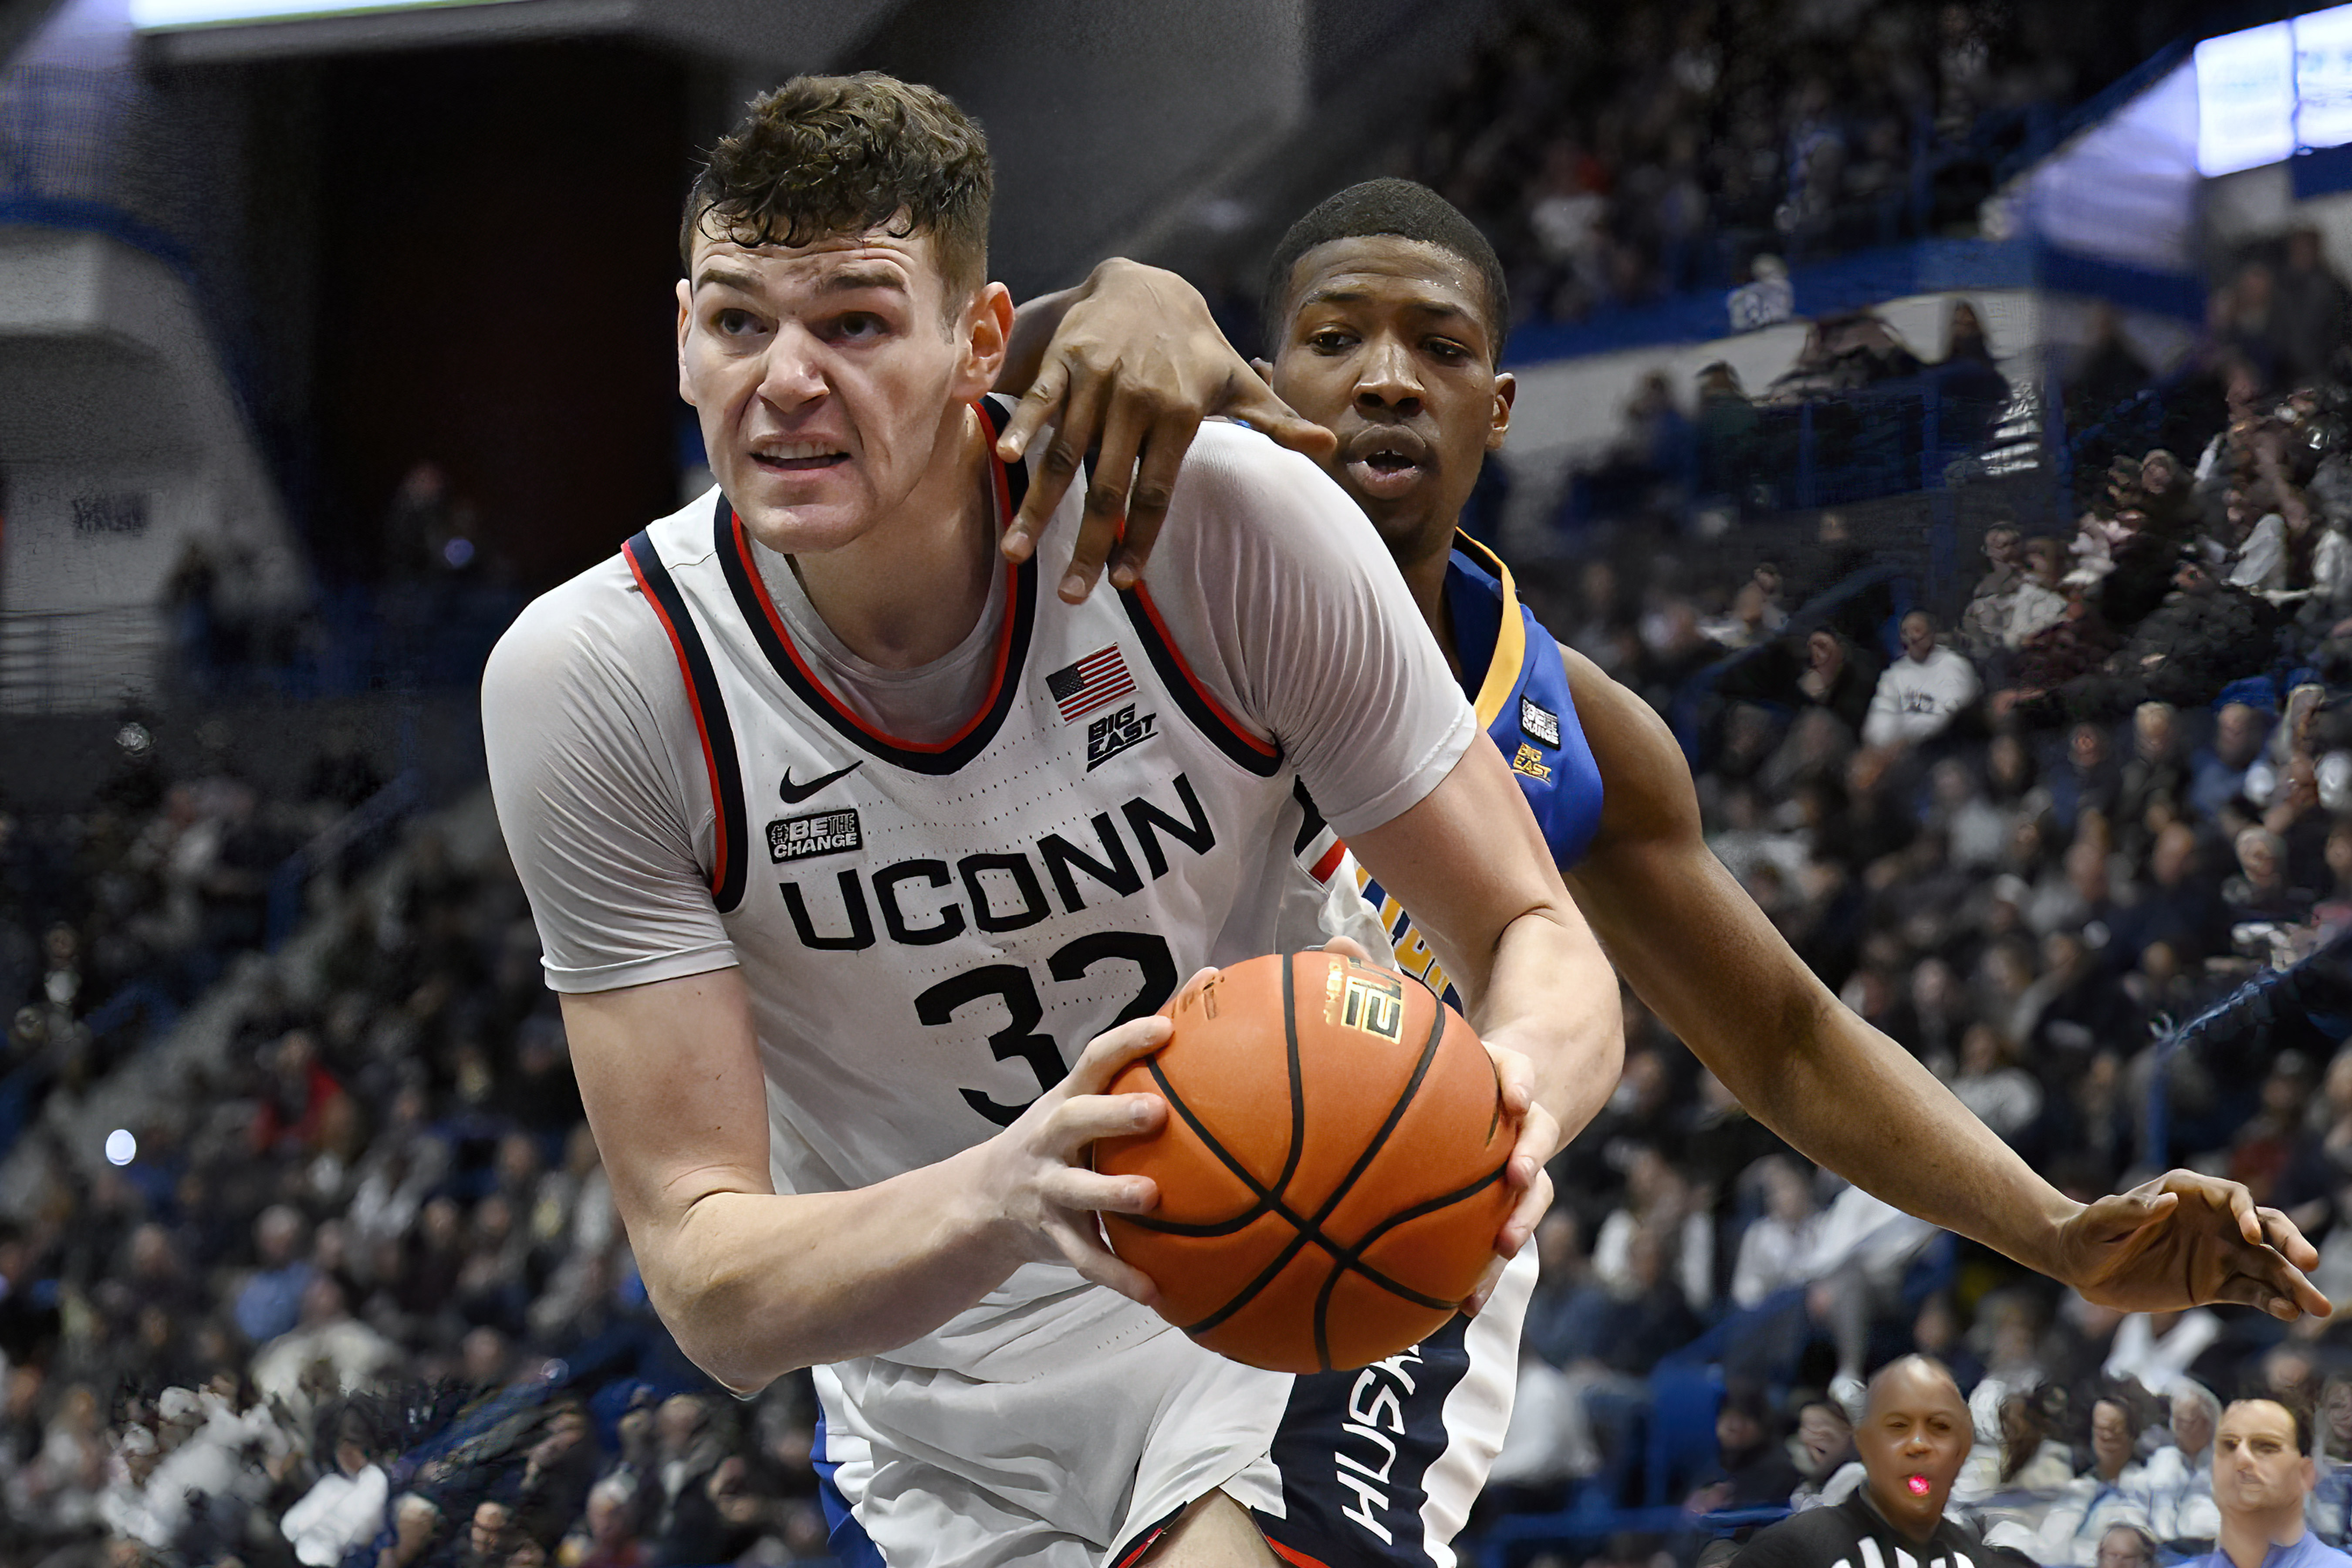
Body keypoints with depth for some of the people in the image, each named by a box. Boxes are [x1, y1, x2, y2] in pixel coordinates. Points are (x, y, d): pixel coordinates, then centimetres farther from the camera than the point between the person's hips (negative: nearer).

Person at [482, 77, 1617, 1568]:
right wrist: (998, 1203, -41)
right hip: (954, 1388, 2)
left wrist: (1516, 1082, -35)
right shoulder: (590, 682, -17)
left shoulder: (1222, 520, -19)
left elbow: (1536, 939, -10)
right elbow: (706, 1282, -19)